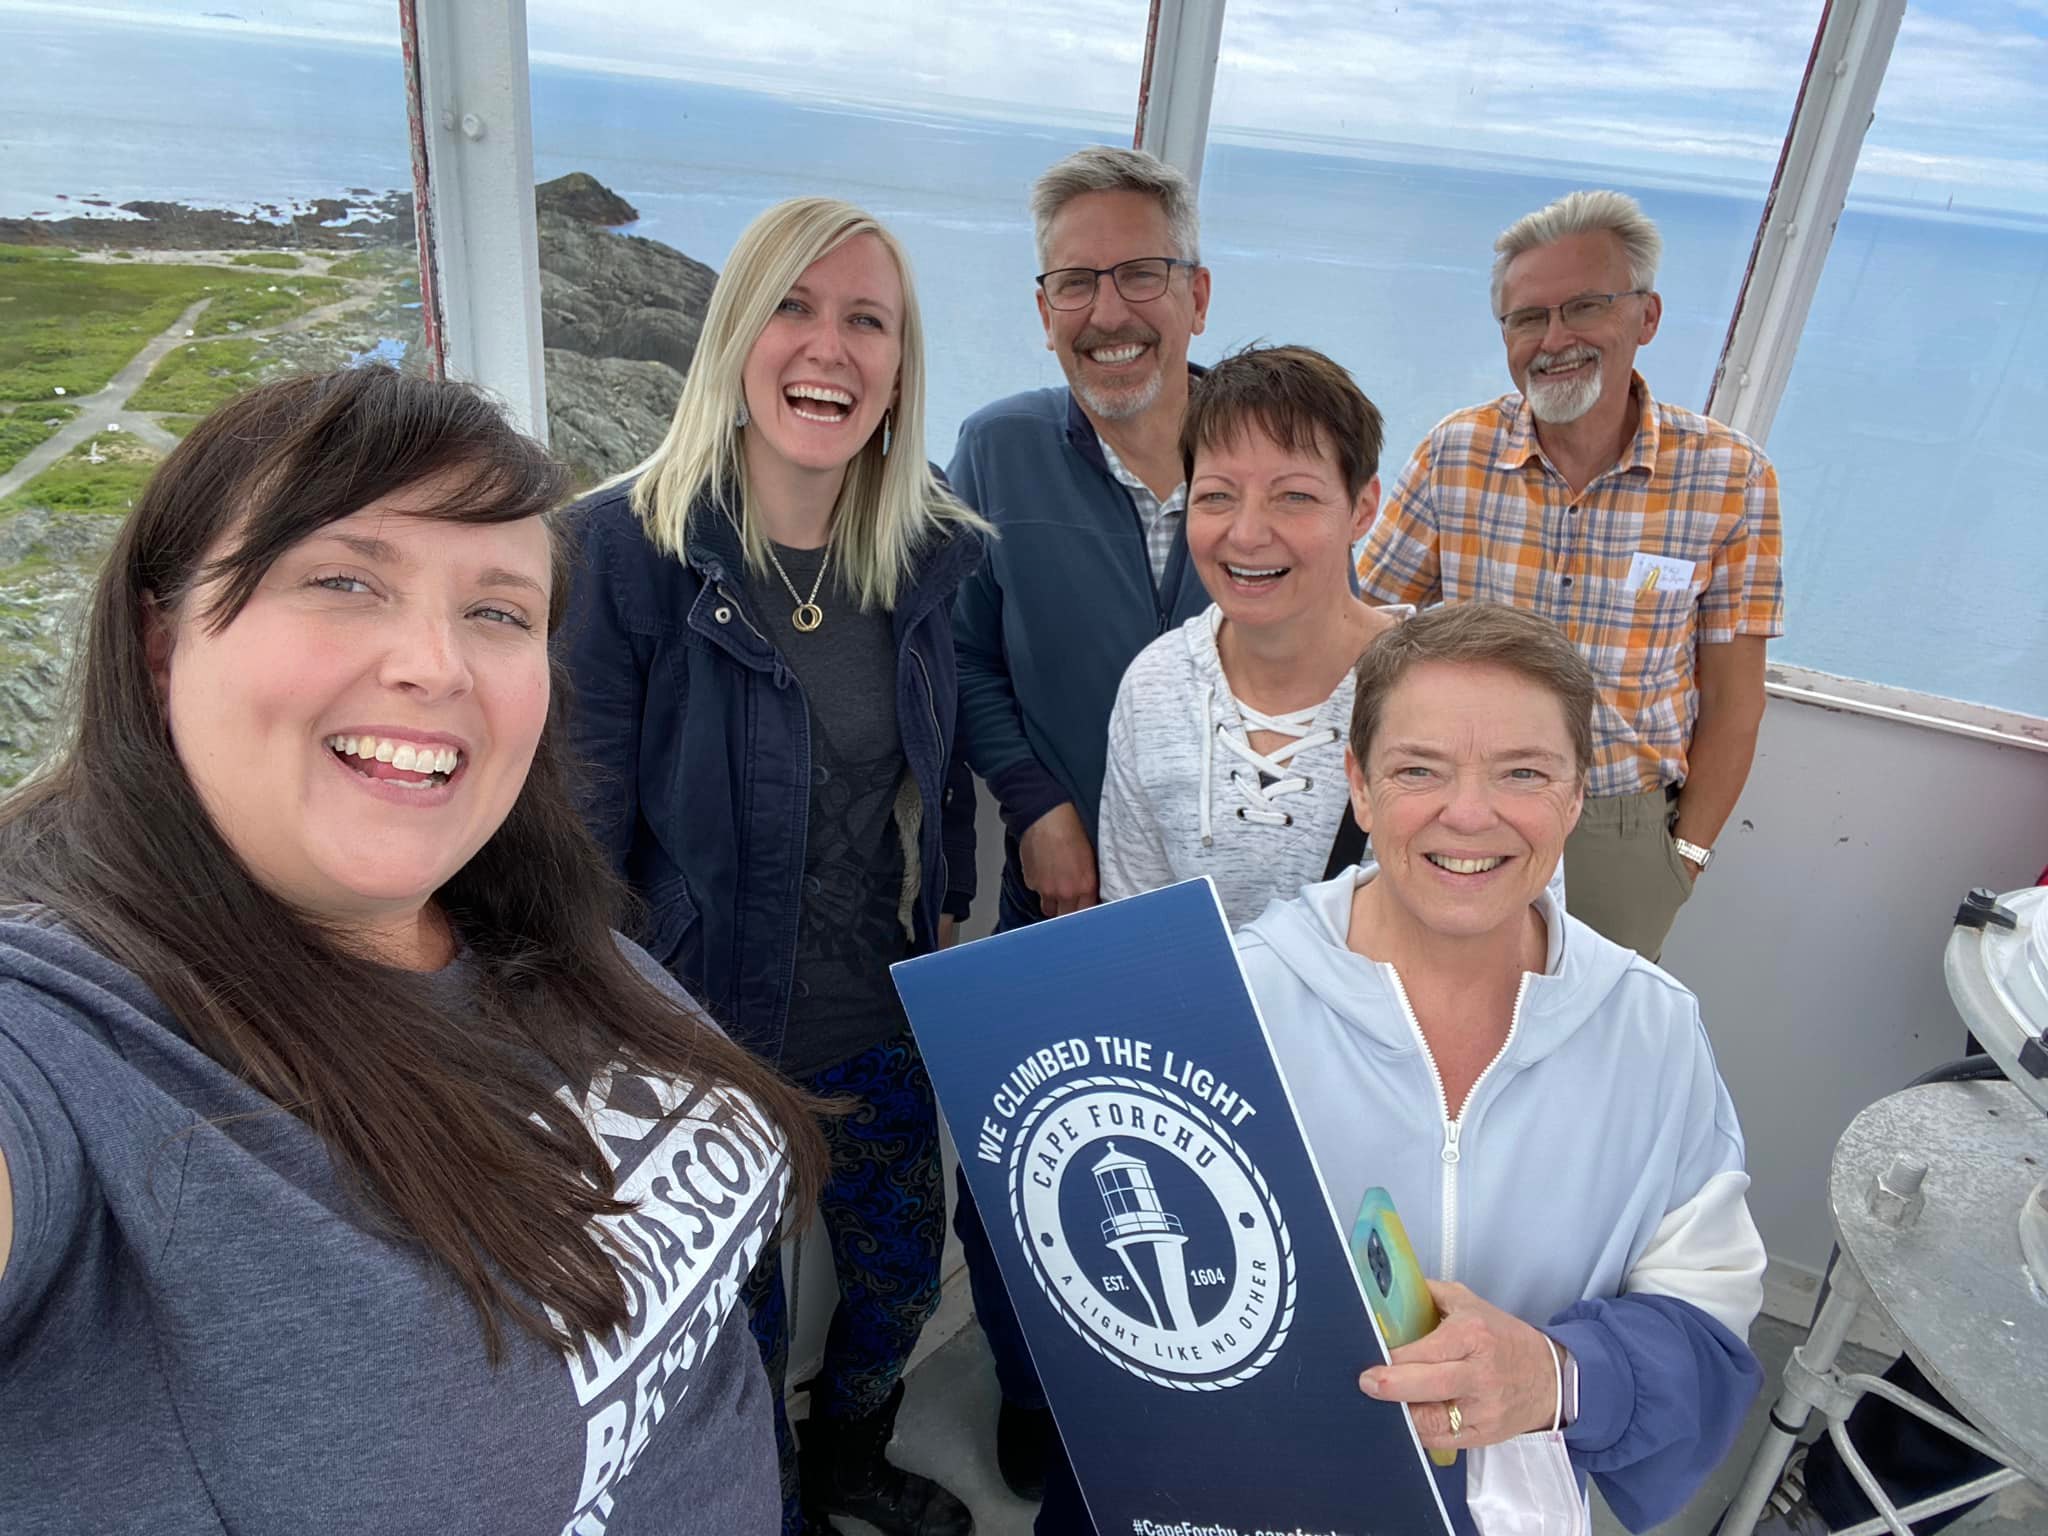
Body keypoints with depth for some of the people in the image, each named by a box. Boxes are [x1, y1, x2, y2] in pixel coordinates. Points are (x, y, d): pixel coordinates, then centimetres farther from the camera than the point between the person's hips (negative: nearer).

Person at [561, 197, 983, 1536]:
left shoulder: (927, 551, -4)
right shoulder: (625, 547, -19)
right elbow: (579, 829, -15)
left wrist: (945, 942, 8)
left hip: (885, 1023, 5)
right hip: (706, 1030, -4)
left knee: (904, 1276, 24)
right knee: (738, 1324, 17)